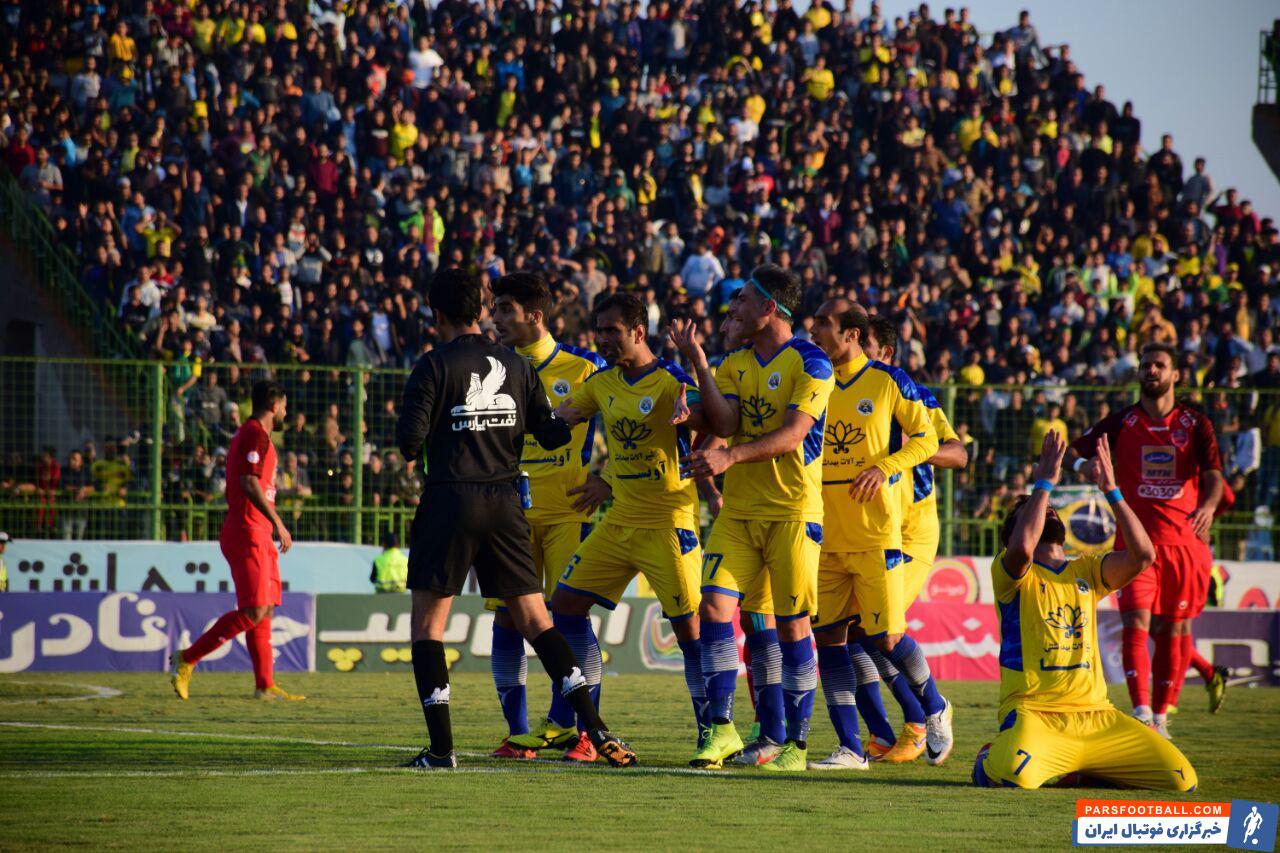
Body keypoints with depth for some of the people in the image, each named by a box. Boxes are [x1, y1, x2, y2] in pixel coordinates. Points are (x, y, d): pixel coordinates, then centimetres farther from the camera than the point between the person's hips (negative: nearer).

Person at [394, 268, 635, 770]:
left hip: (451, 501, -4)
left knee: (426, 623, 4)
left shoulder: (434, 366, -6)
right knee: (535, 620, 8)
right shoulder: (516, 365, 8)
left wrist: (411, 447, 12)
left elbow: (410, 439, -11)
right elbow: (550, 435, 9)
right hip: (506, 503, 4)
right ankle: (595, 730, -1)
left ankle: (441, 748, -5)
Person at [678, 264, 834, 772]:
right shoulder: (735, 364, 12)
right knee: (714, 607, -8)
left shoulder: (810, 363, -6)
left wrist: (731, 457, -26)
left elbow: (793, 433, -16)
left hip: (792, 510, -5)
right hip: (738, 509, 5)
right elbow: (725, 424, -2)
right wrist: (699, 365, -8)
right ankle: (721, 730, -2)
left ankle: (796, 744, 3)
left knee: (791, 624, -3)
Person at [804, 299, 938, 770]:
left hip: (876, 531, -5)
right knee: (828, 634, 0)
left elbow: (925, 440, 2)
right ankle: (850, 747, 5)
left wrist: (884, 467, -13)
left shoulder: (889, 382, -2)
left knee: (886, 637, -7)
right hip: (826, 532, 5)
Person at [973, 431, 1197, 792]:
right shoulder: (1010, 572, 3)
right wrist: (1044, 482, -12)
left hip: (1096, 715, 5)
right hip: (1033, 715, -5)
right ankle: (990, 760, 3)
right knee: (1016, 775, -37)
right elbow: (1023, 547, -21)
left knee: (1181, 779, -10)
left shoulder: (1086, 572, 18)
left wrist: (1111, 490, 1)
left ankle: (1085, 771, 15)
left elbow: (1143, 555, 2)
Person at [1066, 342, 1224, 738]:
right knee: (1136, 622, -16)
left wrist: (1208, 506, -26)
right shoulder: (1121, 423, 7)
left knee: (1173, 630, 6)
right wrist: (1083, 464, -16)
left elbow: (1213, 474, -4)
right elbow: (1076, 450, 9)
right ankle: (1141, 712, -23)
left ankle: (1160, 716, 17)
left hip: (1186, 539, 1)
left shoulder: (1195, 424, 6)